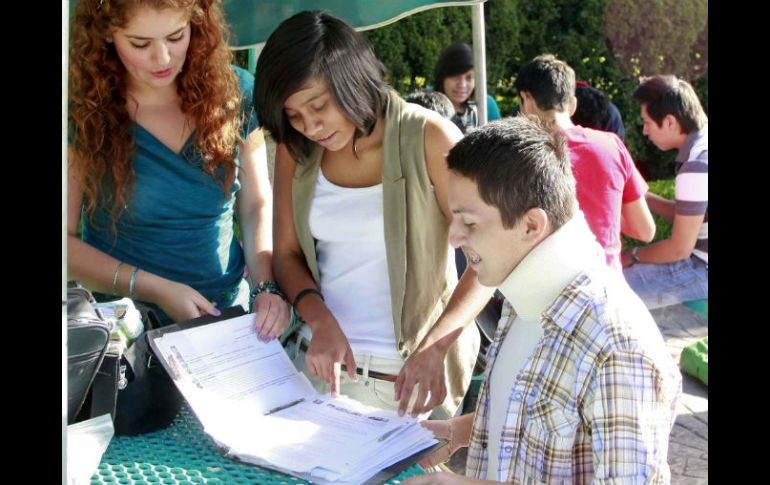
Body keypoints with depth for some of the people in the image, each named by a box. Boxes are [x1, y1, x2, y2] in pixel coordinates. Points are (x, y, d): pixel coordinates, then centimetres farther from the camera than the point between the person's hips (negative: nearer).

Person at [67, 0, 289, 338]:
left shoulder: (234, 94, -2)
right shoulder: (81, 111, -8)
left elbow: (256, 205, 5)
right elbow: (67, 238, -6)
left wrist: (267, 285, -11)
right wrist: (156, 290, -16)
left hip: (227, 315, 2)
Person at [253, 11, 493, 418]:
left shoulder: (428, 138, -14)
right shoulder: (295, 150, 0)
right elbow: (287, 254, 5)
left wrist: (433, 348, -25)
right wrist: (321, 320, -13)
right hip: (319, 357, 4)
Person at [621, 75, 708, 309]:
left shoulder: (696, 167, -25)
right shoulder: (702, 145, 5)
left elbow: (679, 248, -20)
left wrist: (632, 256, -5)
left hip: (702, 272, -10)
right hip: (700, 258, 10)